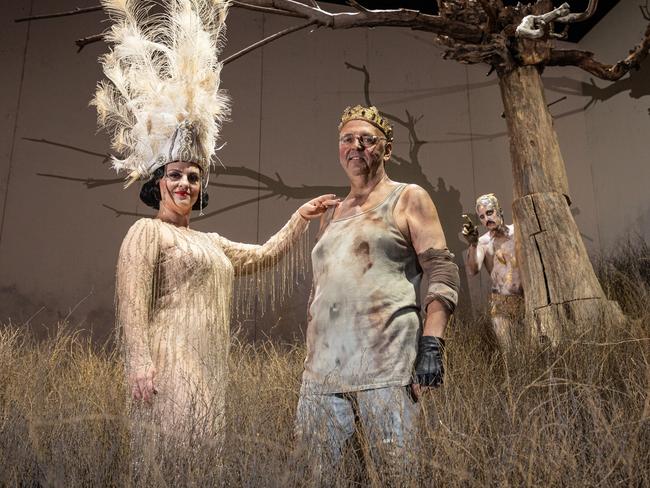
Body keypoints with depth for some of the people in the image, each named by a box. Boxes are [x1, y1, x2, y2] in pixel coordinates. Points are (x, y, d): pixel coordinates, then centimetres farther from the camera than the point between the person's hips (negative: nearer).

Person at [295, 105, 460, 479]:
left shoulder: (408, 199, 7)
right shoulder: (331, 216, 22)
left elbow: (443, 273, -2)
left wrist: (432, 344, -14)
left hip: (386, 365, -5)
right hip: (322, 368, 6)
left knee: (396, 470, -6)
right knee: (317, 473, 5)